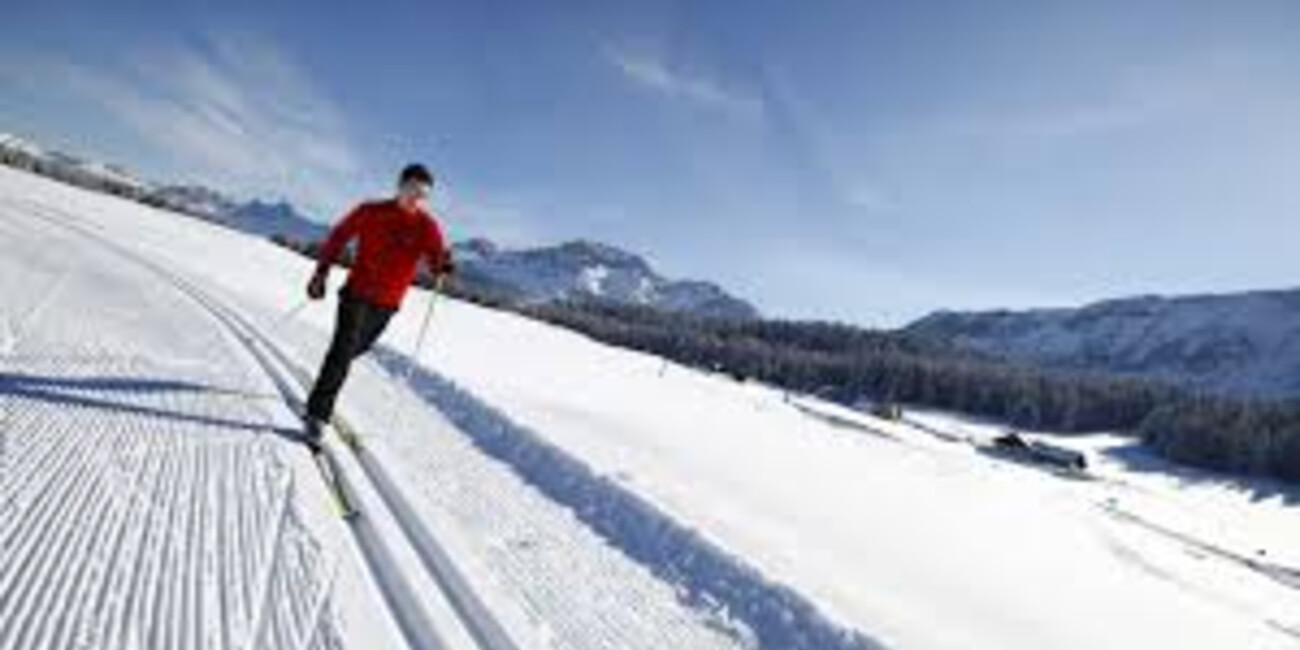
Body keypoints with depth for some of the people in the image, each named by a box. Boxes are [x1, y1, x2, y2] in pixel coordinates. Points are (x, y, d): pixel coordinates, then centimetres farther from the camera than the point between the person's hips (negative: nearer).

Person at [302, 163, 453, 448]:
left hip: (387, 304, 3)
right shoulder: (370, 212, -4)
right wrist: (321, 272, 1)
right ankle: (317, 415, -6)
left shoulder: (428, 226, -4)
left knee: (355, 349, 19)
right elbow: (338, 238, 7)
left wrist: (443, 265, -36)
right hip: (357, 294, -2)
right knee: (343, 351, -13)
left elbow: (436, 263, -12)